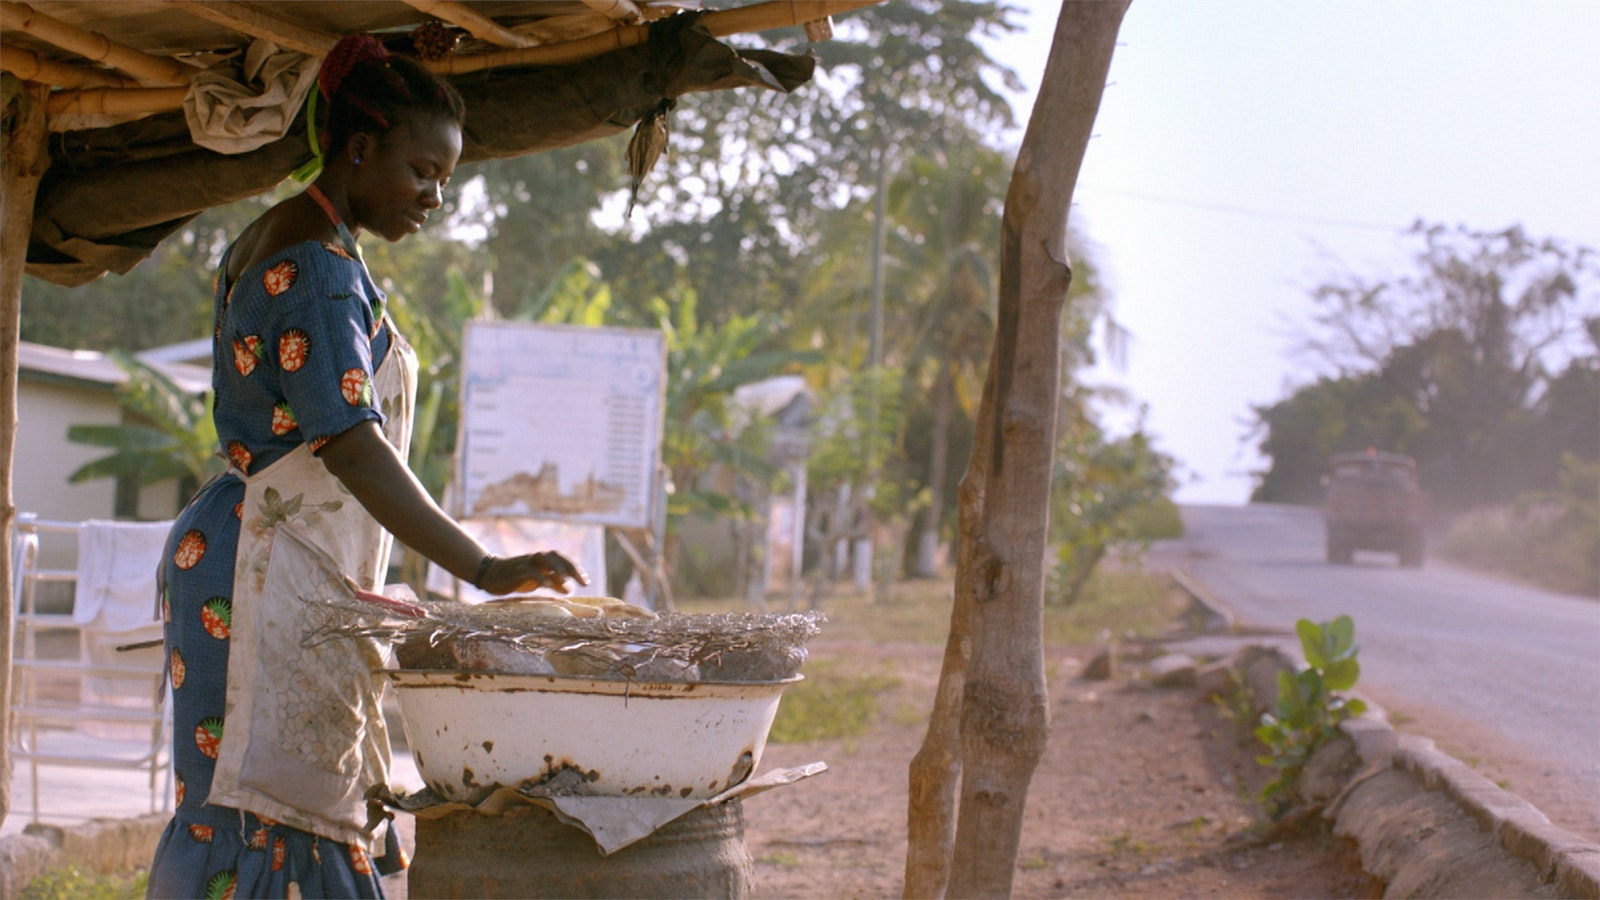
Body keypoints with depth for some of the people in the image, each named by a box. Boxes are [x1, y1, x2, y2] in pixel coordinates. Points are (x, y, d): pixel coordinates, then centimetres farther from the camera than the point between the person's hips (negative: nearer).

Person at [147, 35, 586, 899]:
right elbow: (350, 446, -24)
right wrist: (482, 570, -28)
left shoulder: (268, 244, 17)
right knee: (271, 807, -11)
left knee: (308, 801, 8)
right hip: (266, 572, -10)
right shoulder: (316, 263, -15)